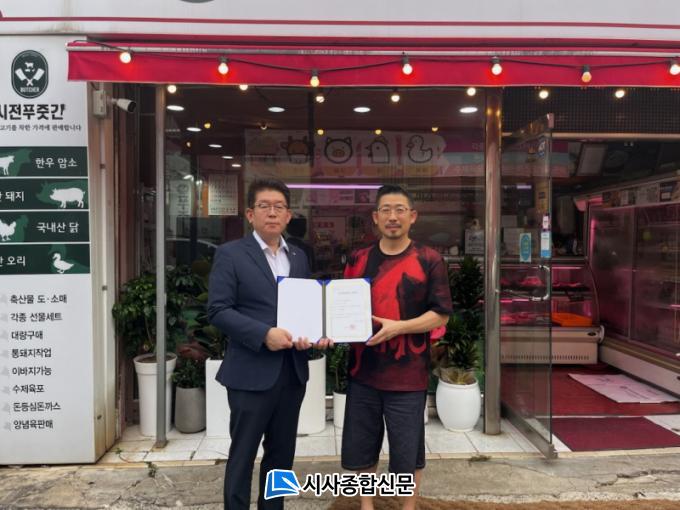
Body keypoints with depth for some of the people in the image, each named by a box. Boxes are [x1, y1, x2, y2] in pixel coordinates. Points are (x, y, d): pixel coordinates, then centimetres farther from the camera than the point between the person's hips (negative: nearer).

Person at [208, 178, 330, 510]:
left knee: (282, 453, 16)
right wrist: (265, 333, -21)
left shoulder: (299, 257, 11)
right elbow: (218, 310, -12)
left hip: (292, 371, 6)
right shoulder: (230, 254, -6)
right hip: (251, 372, -5)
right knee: (243, 454, 7)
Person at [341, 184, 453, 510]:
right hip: (363, 371, 4)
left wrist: (398, 327, -19)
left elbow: (440, 315, -6)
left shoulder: (429, 261, -4)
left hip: (408, 374, -3)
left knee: (407, 451, 10)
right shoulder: (358, 260, 6)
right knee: (360, 447, 15)